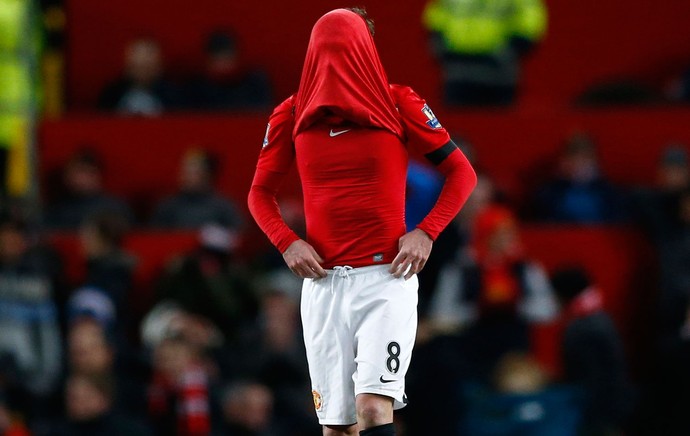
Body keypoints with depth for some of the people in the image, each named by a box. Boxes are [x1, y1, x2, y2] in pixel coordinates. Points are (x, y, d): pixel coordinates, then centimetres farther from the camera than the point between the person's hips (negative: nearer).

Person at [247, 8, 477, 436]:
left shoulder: (398, 104, 1)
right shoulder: (292, 114, 7)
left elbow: (462, 172, 6)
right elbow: (260, 193, 17)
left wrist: (426, 232, -7)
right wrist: (287, 241, -1)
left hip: (387, 275, -3)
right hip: (323, 279, 3)